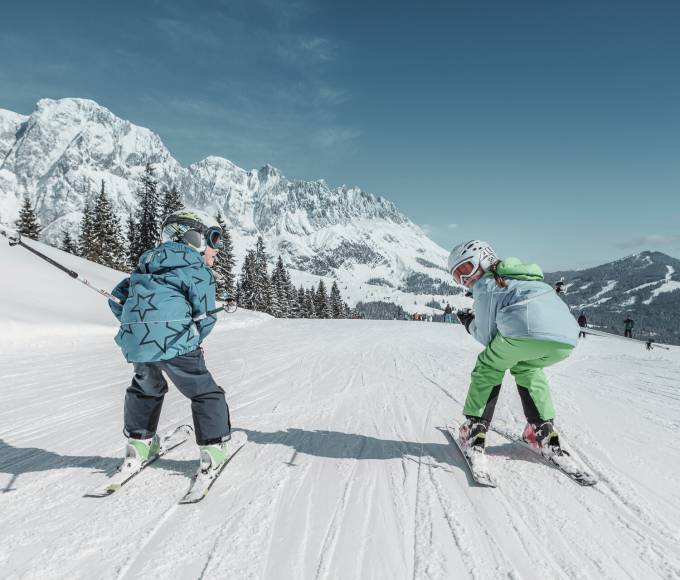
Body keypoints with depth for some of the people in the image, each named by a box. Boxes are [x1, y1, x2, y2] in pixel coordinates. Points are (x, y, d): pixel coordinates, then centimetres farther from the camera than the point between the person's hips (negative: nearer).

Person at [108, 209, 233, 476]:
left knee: (146, 388, 31)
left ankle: (138, 443, 37)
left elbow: (118, 297, 23)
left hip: (134, 341, 7)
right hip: (172, 340, -7)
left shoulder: (149, 263, 23)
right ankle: (213, 448, 12)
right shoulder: (199, 271, 1)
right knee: (205, 393, 10)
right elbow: (204, 316, -5)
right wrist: (193, 342, 12)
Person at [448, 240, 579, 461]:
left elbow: (488, 337, 13)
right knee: (526, 368, 34)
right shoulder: (518, 277, 38)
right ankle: (544, 429, 27)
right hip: (567, 339, 7)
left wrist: (469, 323, 31)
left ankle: (474, 431, 16)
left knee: (489, 366, 20)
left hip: (526, 329, -7)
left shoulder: (485, 284, 16)